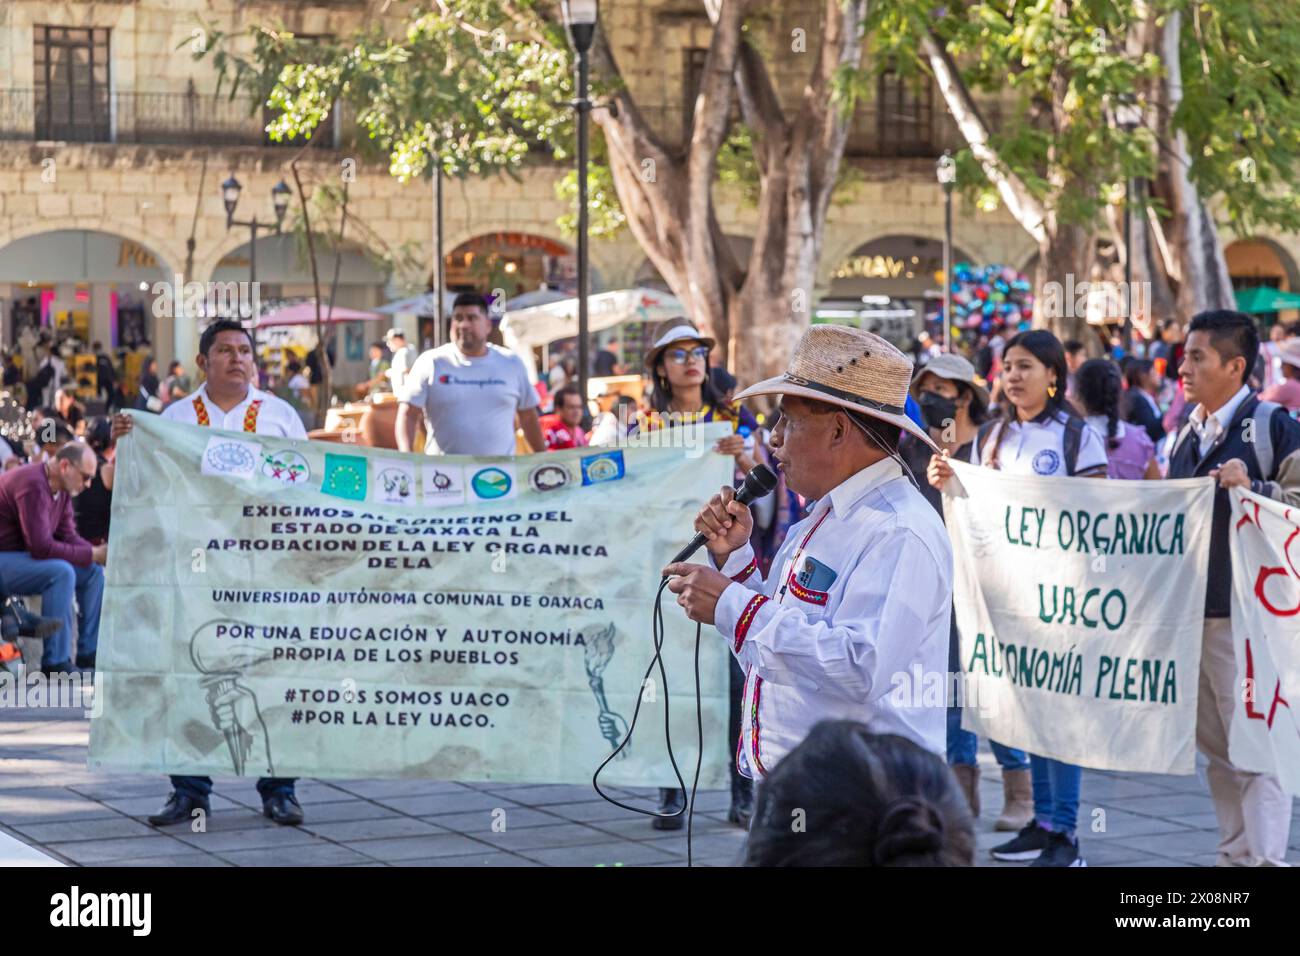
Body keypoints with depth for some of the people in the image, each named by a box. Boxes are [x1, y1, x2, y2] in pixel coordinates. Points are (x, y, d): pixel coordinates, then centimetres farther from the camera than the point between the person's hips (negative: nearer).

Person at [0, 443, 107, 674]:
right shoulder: (33, 486, -25)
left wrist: (99, 552, -12)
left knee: (93, 572, 2)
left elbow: (67, 536, 6)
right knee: (61, 572, -30)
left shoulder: (62, 489, 6)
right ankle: (55, 662, -26)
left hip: (22, 556, 10)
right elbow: (41, 546, -29)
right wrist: (92, 555, -23)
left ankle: (89, 654, 4)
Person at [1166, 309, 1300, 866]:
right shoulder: (1189, 433, 16)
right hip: (1189, 609, 8)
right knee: (1214, 747, 13)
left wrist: (1252, 487, -23)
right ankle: (1236, 853, 21)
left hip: (1246, 613, -8)